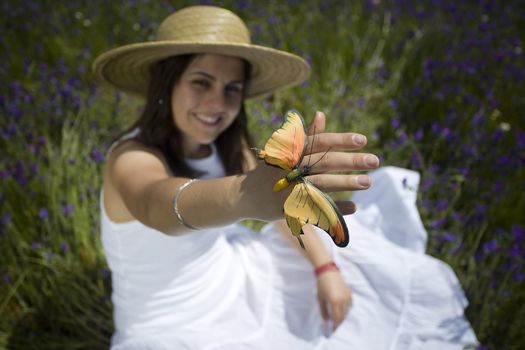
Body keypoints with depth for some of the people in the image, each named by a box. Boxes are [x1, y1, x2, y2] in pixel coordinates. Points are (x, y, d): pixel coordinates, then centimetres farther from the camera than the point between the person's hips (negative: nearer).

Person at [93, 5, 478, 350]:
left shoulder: (224, 141, -8)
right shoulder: (133, 159, -28)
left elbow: (285, 199, 2)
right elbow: (162, 207, -52)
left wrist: (326, 268, -8)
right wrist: (244, 194, -73)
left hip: (229, 284, 7)